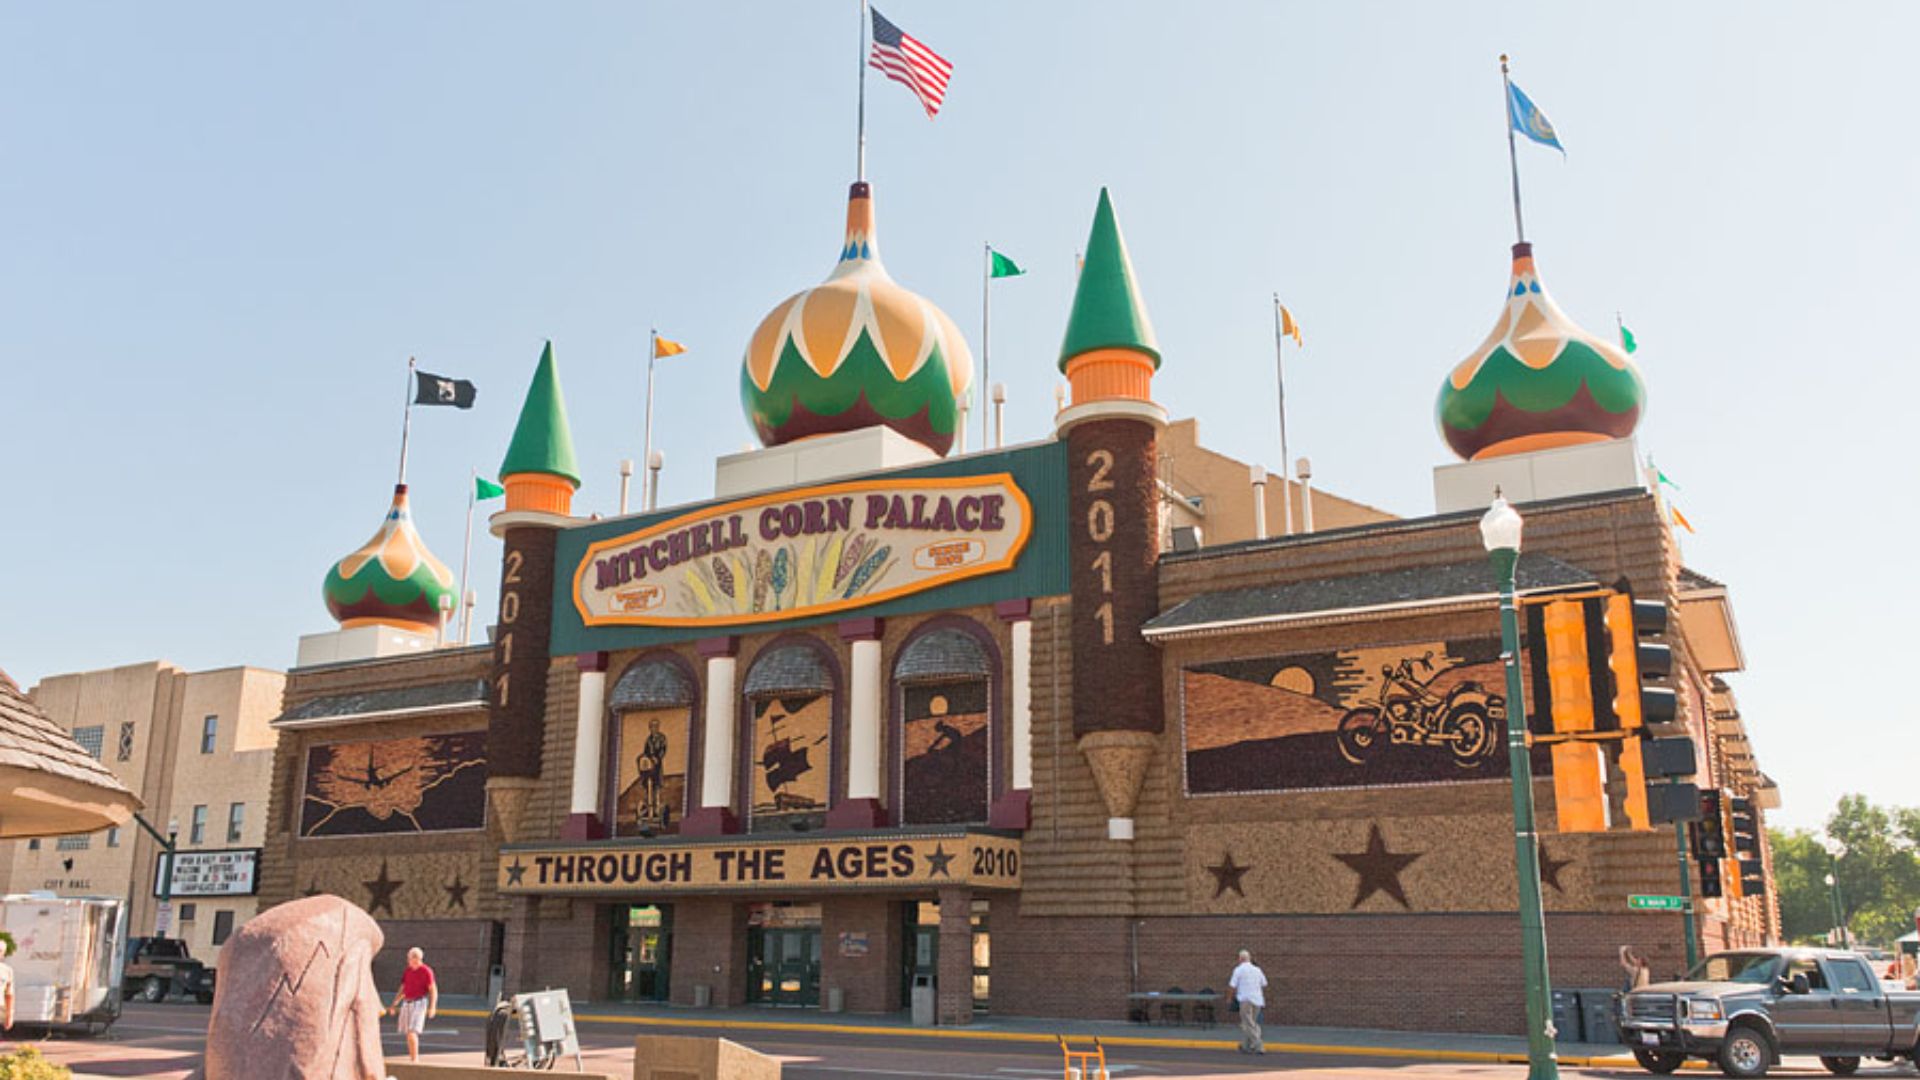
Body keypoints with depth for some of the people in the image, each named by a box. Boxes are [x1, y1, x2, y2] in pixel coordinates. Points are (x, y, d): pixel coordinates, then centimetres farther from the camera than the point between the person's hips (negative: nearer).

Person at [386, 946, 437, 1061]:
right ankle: (412, 1058, 16)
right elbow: (402, 990, 18)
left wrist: (432, 1007, -21)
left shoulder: (426, 971, -9)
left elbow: (433, 990, -12)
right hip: (406, 1004, 7)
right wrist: (394, 1004, 11)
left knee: (412, 1032, -16)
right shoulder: (407, 971, 10)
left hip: (419, 1004, -7)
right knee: (408, 1033, 7)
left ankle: (414, 1060, -13)